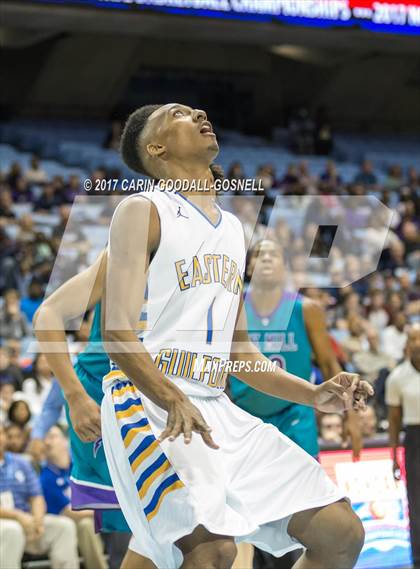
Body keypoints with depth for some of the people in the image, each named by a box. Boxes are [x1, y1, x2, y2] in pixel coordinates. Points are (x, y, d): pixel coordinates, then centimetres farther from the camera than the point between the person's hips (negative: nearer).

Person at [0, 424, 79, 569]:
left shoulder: (21, 463, 15)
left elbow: (36, 497, 11)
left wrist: (38, 518, -11)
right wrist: (17, 516, -21)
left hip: (25, 521, 5)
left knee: (64, 525, -14)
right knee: (12, 530, -37)